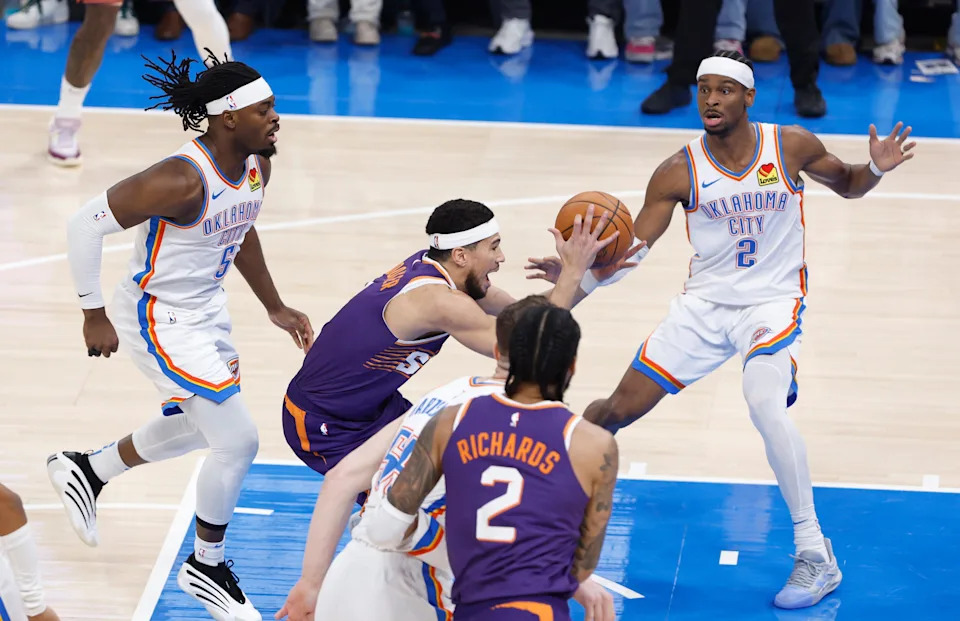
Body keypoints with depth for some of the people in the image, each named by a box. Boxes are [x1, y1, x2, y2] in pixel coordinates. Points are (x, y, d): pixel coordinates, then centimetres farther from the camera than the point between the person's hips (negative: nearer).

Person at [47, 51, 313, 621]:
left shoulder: (257, 166, -6)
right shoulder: (182, 180, -33)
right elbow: (86, 225, -27)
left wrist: (274, 306, 16)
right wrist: (95, 315, -20)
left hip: (207, 312, 9)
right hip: (162, 322, -9)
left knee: (197, 429, 26)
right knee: (238, 442, -7)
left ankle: (84, 471, 49)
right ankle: (205, 568, 16)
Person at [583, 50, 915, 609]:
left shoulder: (791, 146, -10)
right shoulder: (679, 173, -9)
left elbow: (846, 185, 8)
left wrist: (876, 169, -15)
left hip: (773, 302, -2)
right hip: (705, 303, 3)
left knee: (766, 404, -30)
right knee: (622, 408, 2)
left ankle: (816, 557, -19)